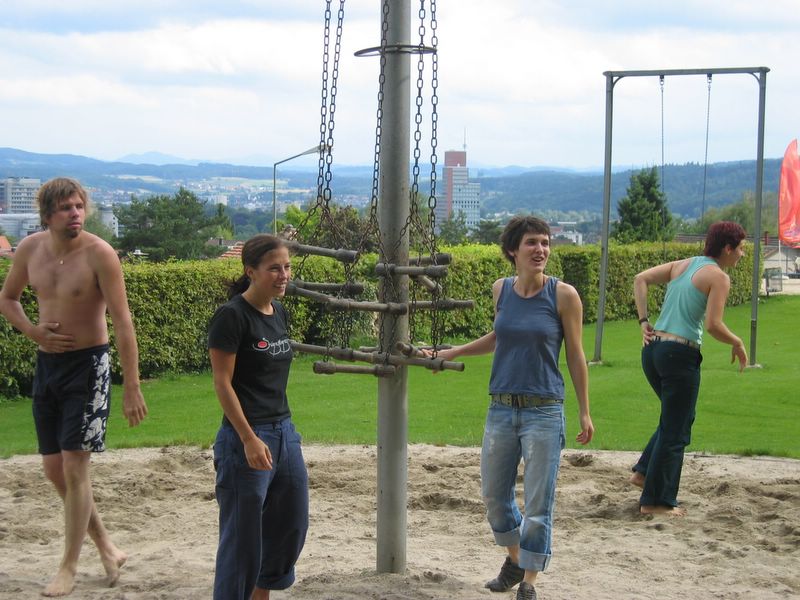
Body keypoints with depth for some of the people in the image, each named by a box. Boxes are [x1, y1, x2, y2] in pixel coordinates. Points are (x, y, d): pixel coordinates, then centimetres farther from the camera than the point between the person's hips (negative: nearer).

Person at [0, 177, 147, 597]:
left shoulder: (99, 254, -16)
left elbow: (122, 322, -17)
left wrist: (131, 388, -20)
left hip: (87, 365, -6)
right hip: (46, 363, 6)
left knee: (74, 468, -6)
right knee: (54, 469, 10)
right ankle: (106, 547, 27)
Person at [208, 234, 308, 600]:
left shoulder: (279, 313, 10)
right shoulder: (232, 316, -14)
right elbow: (222, 383, -16)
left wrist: (280, 430, 17)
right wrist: (249, 440, -20)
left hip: (284, 432, 8)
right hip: (246, 437, -8)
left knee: (292, 526, 15)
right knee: (243, 535, -1)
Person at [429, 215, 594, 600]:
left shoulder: (563, 295, -8)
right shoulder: (501, 290, 3)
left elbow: (576, 356, -2)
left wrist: (585, 413, 0)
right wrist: (450, 353, 21)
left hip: (544, 413, -4)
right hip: (501, 410, 4)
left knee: (538, 503, 0)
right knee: (493, 496, 14)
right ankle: (514, 559, 39)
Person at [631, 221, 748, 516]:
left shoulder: (683, 265, 14)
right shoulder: (718, 276, -7)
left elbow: (640, 279, 9)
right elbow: (713, 325, -16)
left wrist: (644, 322, 8)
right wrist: (737, 344, 1)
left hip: (653, 348, 8)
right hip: (680, 354, -8)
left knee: (675, 417, 26)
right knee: (676, 429, 4)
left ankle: (644, 472, 23)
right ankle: (656, 501, 9)